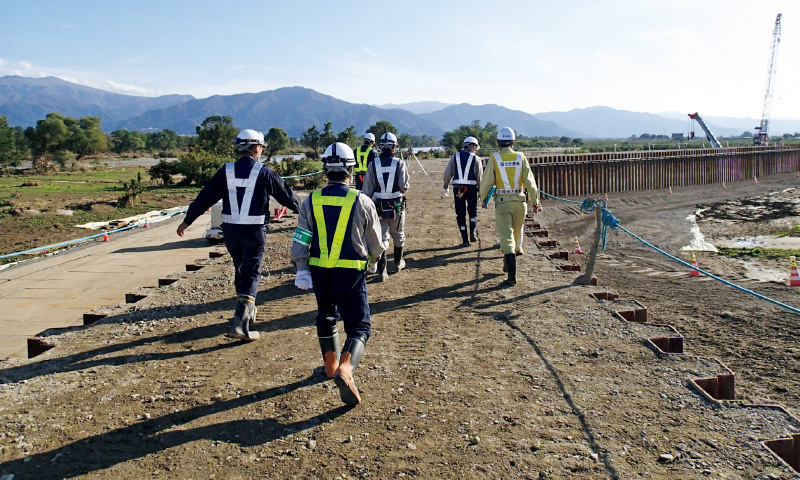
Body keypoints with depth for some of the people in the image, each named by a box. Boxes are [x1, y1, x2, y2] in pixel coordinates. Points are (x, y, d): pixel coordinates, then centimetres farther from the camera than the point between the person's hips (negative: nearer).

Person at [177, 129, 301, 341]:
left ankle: (248, 311, 37)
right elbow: (287, 195, 3)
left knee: (240, 269, 22)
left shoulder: (226, 171, 2)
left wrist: (187, 221, 15)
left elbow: (204, 198, 6)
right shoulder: (264, 172, -7)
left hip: (230, 230, 4)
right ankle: (240, 322, -10)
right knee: (251, 274, 1)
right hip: (254, 232, -4)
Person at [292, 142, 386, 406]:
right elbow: (377, 245, 3)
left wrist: (301, 270, -2)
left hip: (319, 272, 3)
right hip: (351, 273, -3)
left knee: (326, 316, 25)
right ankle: (345, 369, -21)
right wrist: (372, 262, 22)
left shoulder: (311, 201, 1)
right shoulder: (362, 201, -5)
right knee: (358, 325, 3)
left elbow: (300, 239, -4)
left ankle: (331, 364, 38)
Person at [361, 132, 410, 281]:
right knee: (398, 235, 19)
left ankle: (382, 271, -3)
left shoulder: (373, 164, -3)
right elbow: (404, 186, -14)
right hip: (397, 206, -1)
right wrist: (403, 188, 9)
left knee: (381, 237, 4)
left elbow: (367, 189, -2)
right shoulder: (400, 163, -8)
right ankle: (398, 263, 37)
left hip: (379, 206, 1)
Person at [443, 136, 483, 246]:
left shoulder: (455, 156, 8)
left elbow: (447, 173, 5)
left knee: (460, 214, 7)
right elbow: (479, 176, -3)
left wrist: (445, 187, 12)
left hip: (458, 188, 1)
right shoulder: (476, 158, 1)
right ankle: (472, 233, 1)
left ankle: (465, 240, 6)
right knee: (473, 211, 19)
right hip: (471, 188, -1)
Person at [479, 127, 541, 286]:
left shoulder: (494, 159, -6)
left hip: (502, 202, -2)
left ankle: (512, 275, -12)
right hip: (519, 201, 2)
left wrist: (483, 199, 14)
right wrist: (534, 201, 8)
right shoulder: (521, 158, -2)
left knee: (506, 237, -3)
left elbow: (486, 182, -3)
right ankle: (507, 264, 39)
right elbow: (529, 181, -1)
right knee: (515, 234, 20)